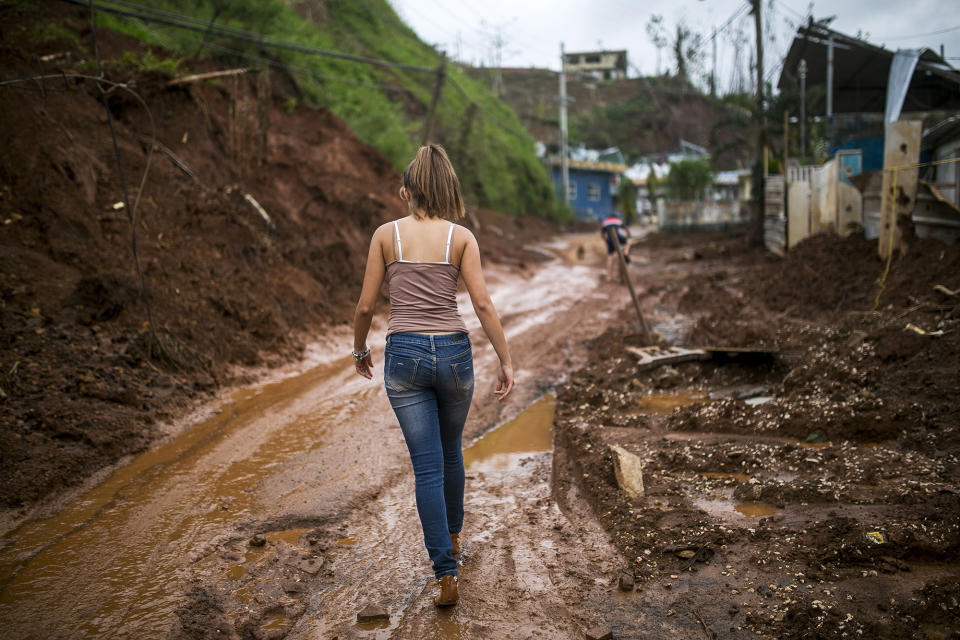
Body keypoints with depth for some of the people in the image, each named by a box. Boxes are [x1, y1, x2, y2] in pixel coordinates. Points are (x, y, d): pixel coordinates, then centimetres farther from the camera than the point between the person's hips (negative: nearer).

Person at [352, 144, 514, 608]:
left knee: (427, 464, 3)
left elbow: (366, 305, 0)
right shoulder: (461, 237, -1)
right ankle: (451, 534, 44)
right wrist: (506, 361, -3)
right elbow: (482, 303, -8)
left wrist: (360, 349, 16)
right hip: (453, 351, 1)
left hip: (404, 354, -1)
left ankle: (446, 571, -1)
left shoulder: (386, 234, -1)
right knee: (451, 450, 24)